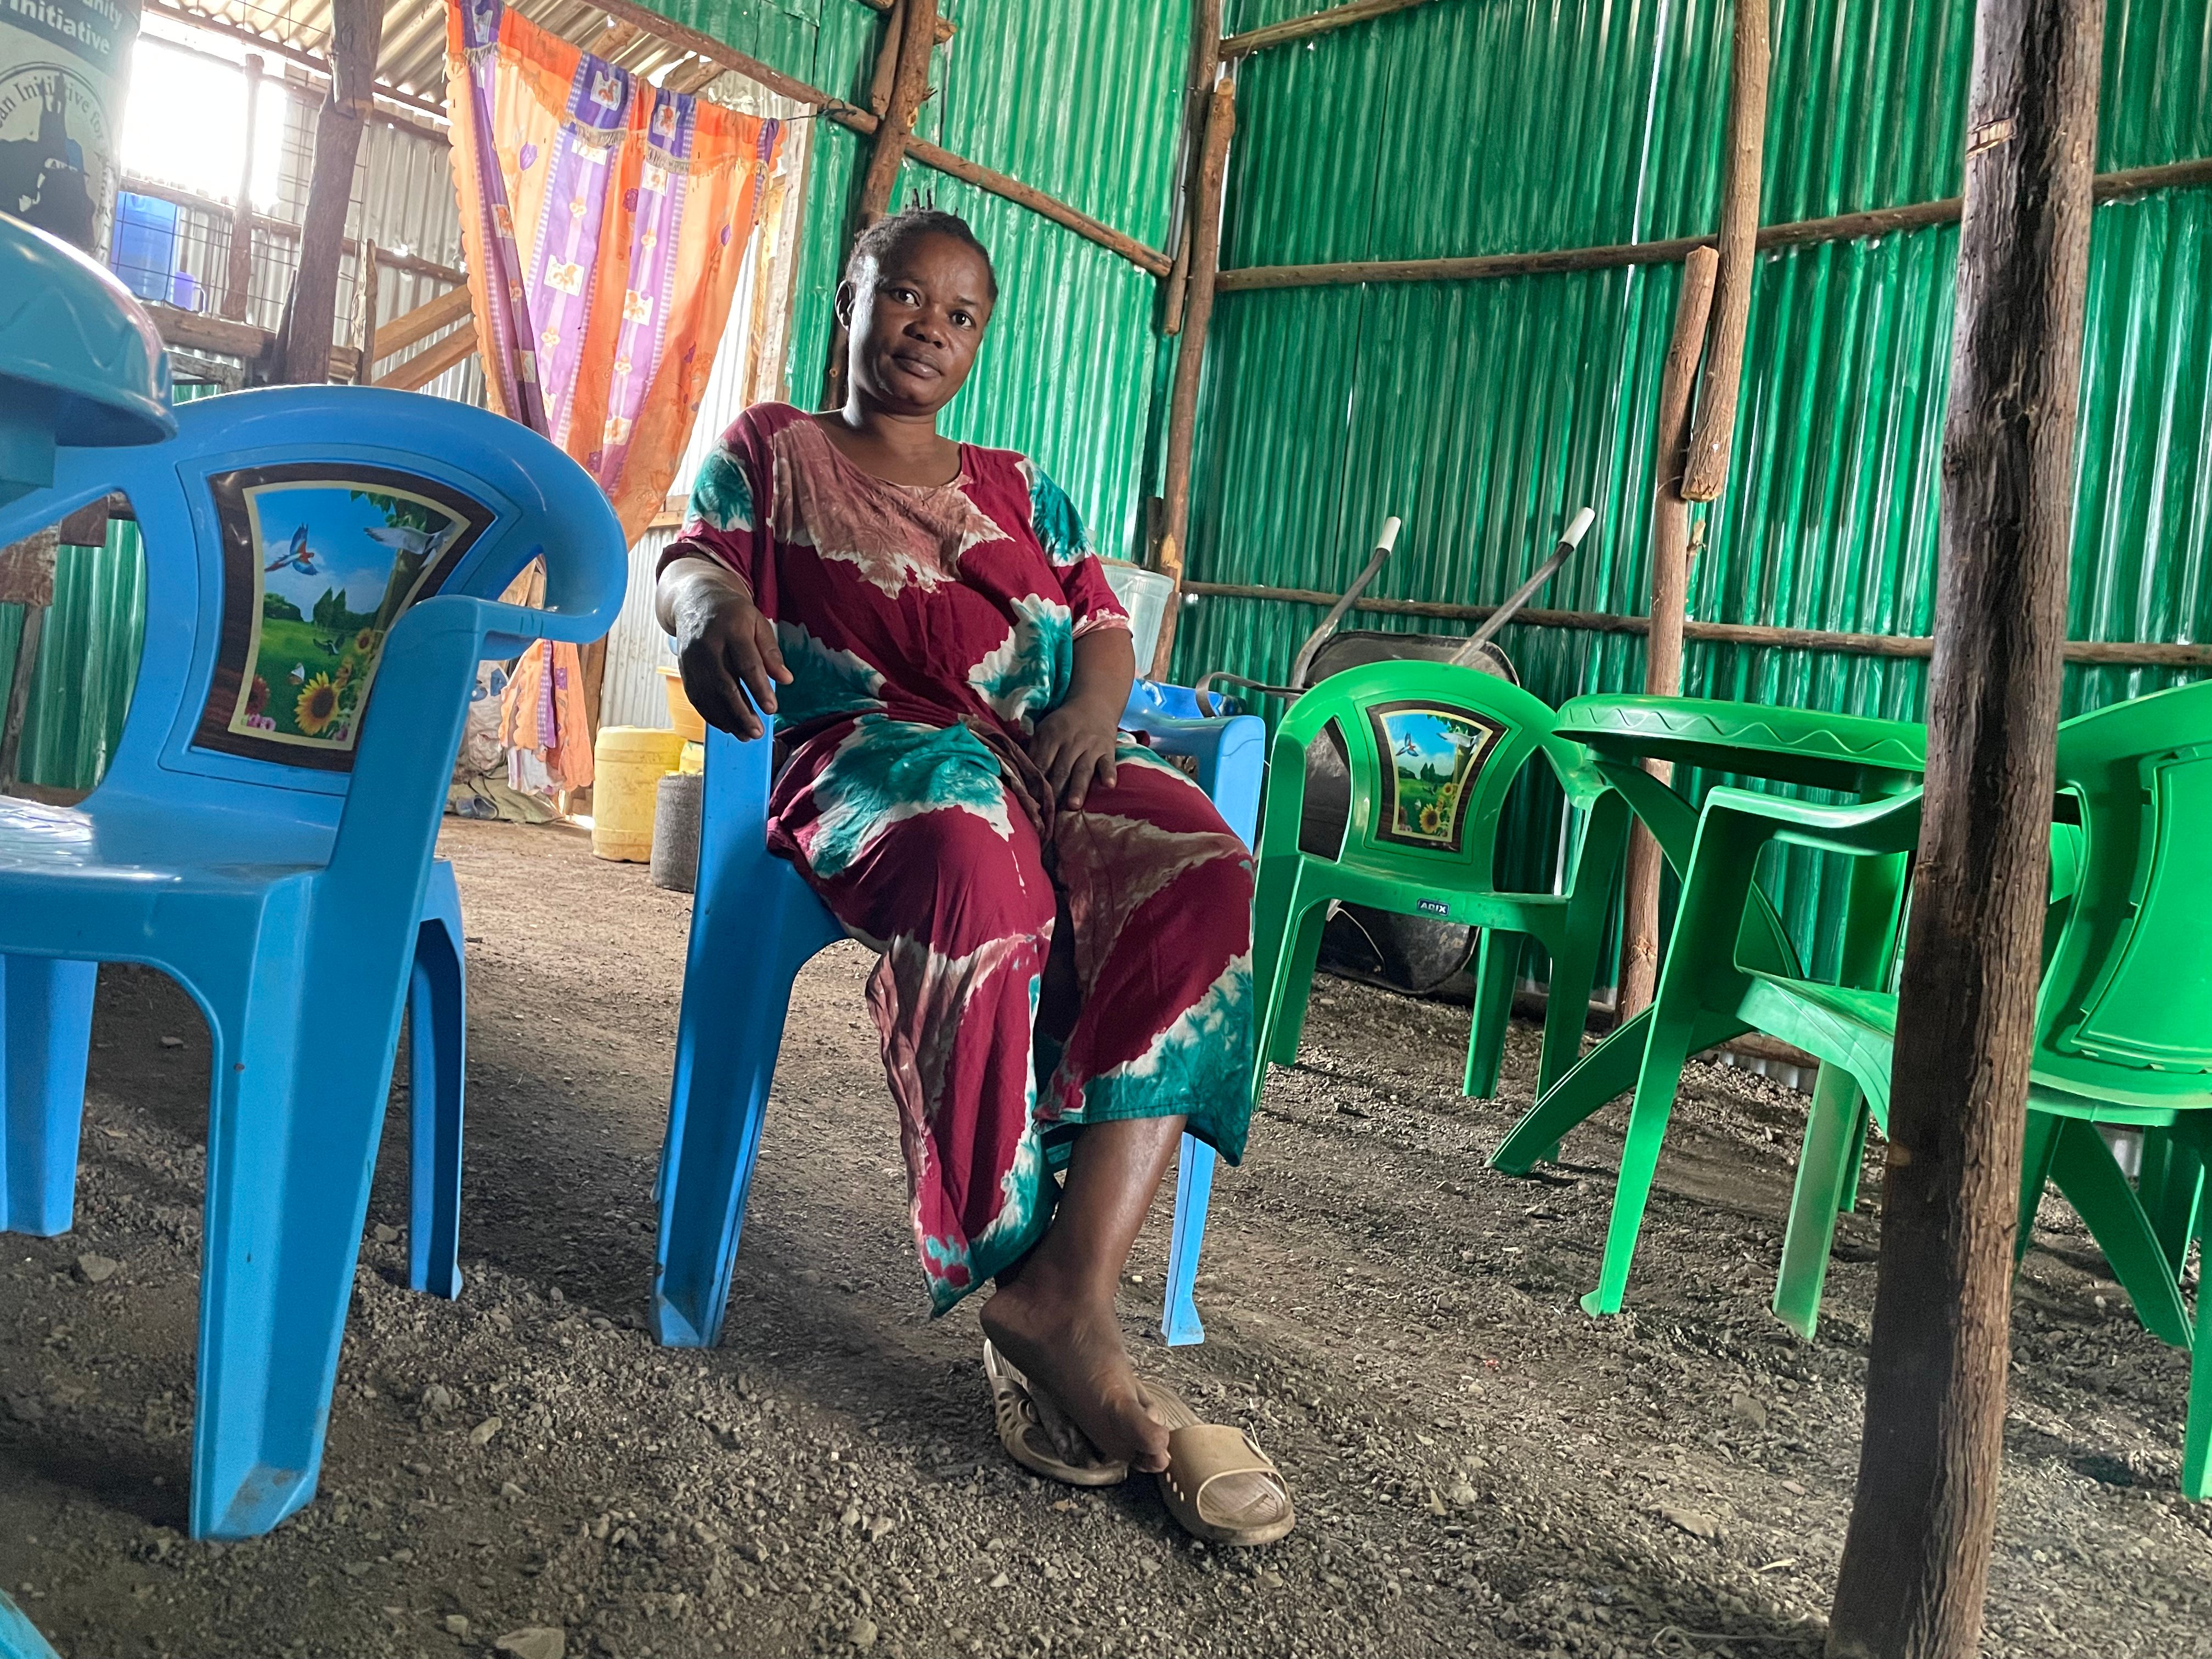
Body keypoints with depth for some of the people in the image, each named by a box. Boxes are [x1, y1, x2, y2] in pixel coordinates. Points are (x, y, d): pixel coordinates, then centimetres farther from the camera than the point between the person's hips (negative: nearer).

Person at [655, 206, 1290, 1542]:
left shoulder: (1020, 487, 33)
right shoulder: (771, 448, 26)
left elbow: (1105, 624, 19)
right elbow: (688, 559, 9)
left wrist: (1093, 703, -7)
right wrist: (716, 605, -18)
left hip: (1050, 753, 4)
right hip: (874, 743, -3)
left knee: (1200, 872, -31)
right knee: (978, 865, -41)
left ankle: (1071, 1292, -36)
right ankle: (1014, 1285, -32)